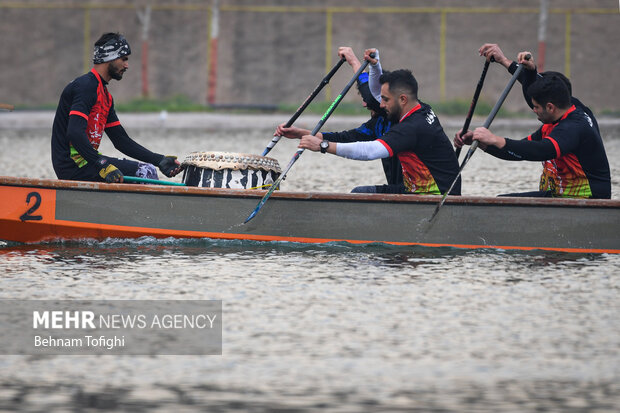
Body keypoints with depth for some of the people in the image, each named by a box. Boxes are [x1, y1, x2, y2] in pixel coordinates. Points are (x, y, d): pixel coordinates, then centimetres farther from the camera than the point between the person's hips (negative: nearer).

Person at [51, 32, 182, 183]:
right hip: (72, 165, -11)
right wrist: (103, 166, -36)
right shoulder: (86, 86, -14)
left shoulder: (105, 96, 18)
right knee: (146, 172, -14)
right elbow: (74, 133, -28)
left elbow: (121, 140, 17)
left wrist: (160, 160, 7)